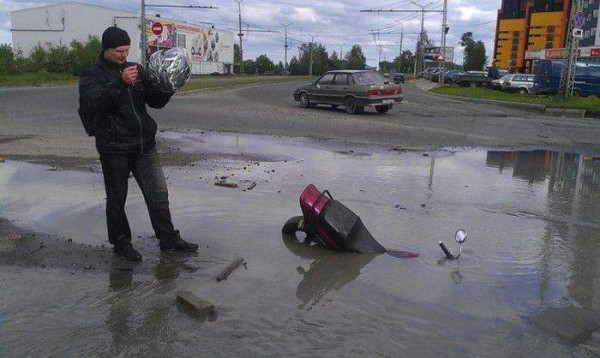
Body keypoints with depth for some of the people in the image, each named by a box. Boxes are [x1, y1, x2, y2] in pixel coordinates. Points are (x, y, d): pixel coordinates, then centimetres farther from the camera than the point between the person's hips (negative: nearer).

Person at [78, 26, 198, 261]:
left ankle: (168, 239, 17)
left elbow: (156, 101, 13)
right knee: (117, 198, 8)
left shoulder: (136, 69, 13)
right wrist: (119, 83, -32)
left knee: (158, 194, 5)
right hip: (114, 147, -4)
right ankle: (121, 242, 24)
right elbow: (91, 103, -21)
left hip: (145, 144, 4)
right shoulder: (92, 75, -1)